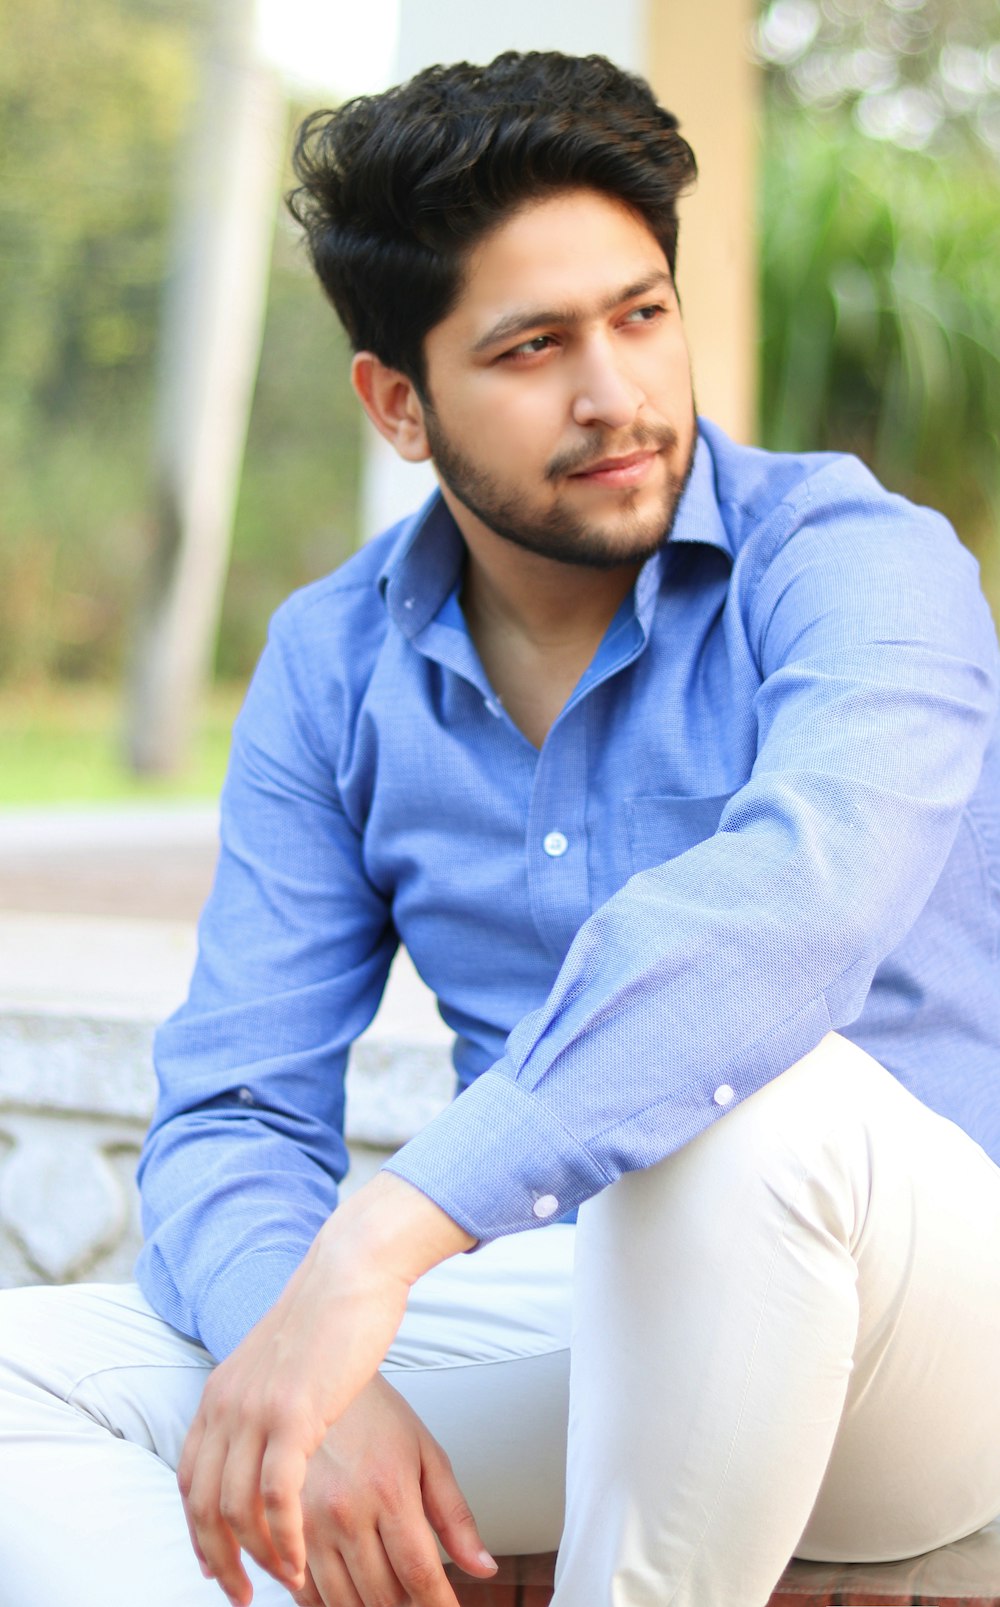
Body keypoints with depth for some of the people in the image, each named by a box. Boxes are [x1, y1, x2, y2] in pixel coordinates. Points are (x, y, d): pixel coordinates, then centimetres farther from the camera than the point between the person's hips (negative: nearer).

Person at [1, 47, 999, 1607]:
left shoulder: (857, 567, -14)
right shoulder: (330, 668, 2)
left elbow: (799, 898, -36)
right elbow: (232, 1115, -1)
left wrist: (380, 1243, -44)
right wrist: (316, 1385, -23)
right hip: (578, 1331, 5)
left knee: (746, 1091, -38)